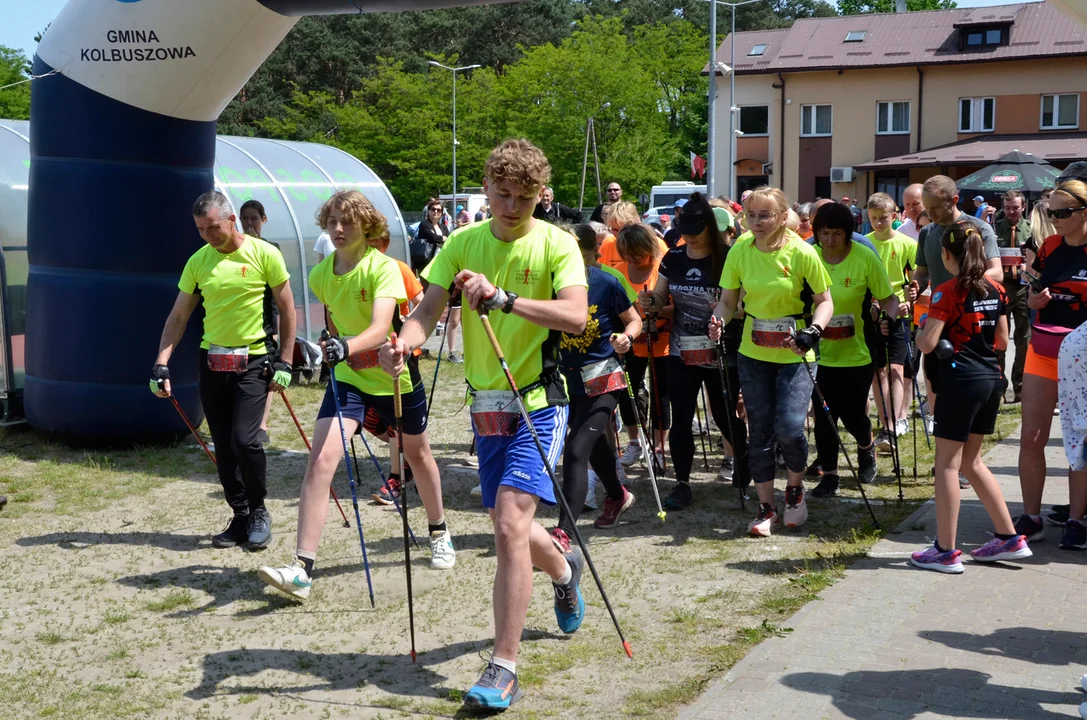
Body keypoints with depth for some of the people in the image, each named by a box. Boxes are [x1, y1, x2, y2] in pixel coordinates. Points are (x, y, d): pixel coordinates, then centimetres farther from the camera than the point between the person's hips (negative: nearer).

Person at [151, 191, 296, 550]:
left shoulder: (264, 254, -7)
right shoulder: (198, 261, 4)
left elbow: (287, 310, -1)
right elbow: (178, 317, 7)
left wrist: (284, 363, -5)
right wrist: (161, 364, -4)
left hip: (254, 361, -4)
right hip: (212, 362, 4)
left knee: (244, 440, -16)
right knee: (224, 448, 6)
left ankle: (259, 511, 6)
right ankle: (242, 517, 20)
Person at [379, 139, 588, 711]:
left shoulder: (556, 244, -8)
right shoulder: (463, 243, 4)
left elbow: (576, 316, -23)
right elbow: (429, 308, -4)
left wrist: (504, 299, -34)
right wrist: (405, 341, -26)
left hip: (537, 402, -5)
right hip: (486, 404, 5)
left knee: (510, 524, -18)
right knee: (508, 525, 17)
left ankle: (503, 669, -12)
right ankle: (563, 568, 52)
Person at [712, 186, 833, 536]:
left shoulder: (801, 253, -13)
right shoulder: (740, 251, -4)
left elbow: (824, 301, -5)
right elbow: (728, 300, 2)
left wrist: (814, 330, -24)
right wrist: (718, 320, -19)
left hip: (794, 355, -3)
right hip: (754, 354, 3)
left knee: (789, 428, -14)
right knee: (760, 432, 6)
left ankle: (795, 489, 16)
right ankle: (766, 508, 19)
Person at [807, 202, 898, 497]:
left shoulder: (865, 259, -11)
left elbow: (888, 298, -5)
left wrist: (889, 318, -25)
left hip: (857, 352, -2)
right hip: (821, 353, 2)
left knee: (853, 415, 4)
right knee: (824, 416, 2)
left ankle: (867, 448, 38)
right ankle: (828, 475, 18)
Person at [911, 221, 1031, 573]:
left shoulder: (948, 292, -13)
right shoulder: (995, 289, 8)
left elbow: (927, 344, -17)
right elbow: (1002, 341, 14)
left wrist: (923, 326, 3)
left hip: (961, 379, -7)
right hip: (992, 378, 7)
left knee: (947, 463, 1)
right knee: (971, 461, 18)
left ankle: (946, 552, 4)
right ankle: (1009, 538, 20)